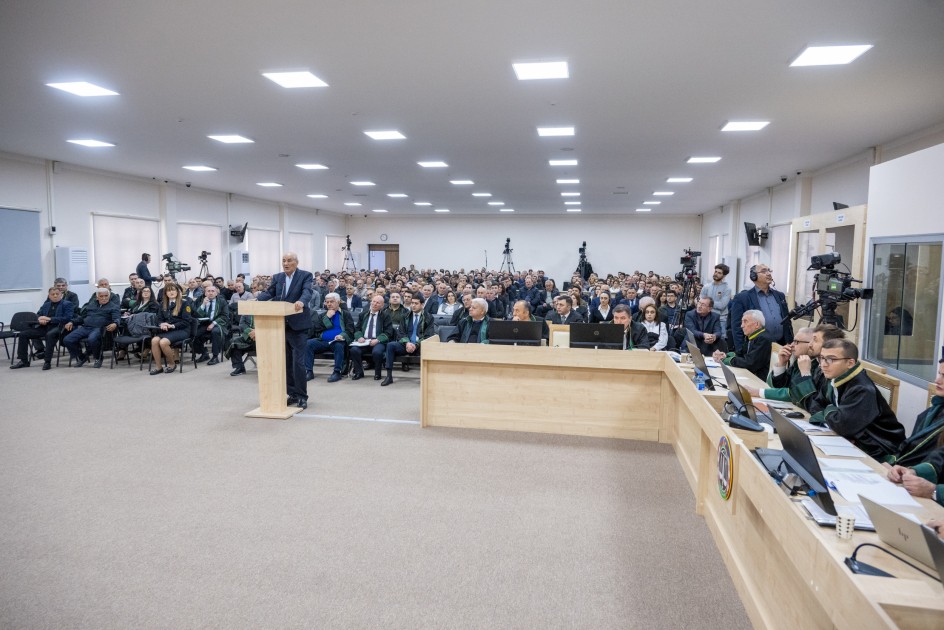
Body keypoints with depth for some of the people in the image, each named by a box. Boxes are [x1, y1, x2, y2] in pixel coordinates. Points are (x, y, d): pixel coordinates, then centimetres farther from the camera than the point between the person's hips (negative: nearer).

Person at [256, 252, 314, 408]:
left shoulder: (306, 275, -5)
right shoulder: (277, 277, 11)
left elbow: (307, 292, -21)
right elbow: (268, 293, 2)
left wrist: (301, 302, -43)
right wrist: (254, 300, -18)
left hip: (298, 325, -6)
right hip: (281, 325, 6)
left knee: (298, 362, -8)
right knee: (286, 362, 11)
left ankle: (302, 396, 2)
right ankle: (293, 394, 21)